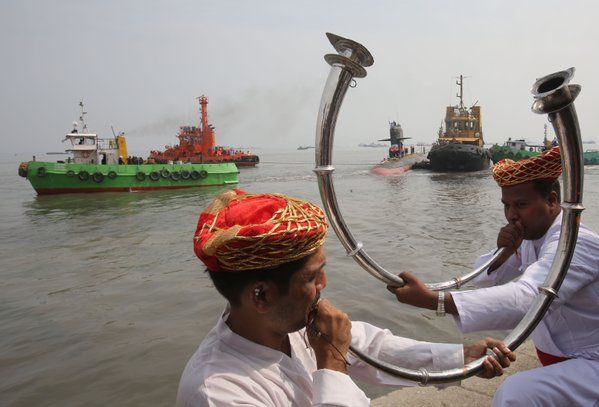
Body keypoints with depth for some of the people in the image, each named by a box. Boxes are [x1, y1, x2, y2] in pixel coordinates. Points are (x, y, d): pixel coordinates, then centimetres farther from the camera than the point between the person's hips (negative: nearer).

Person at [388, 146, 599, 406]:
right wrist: (502, 254, -20)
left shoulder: (575, 242, -26)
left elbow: (526, 297, -43)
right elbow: (483, 280, 2)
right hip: (559, 359, 8)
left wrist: (433, 300, -51)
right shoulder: (532, 234, 1)